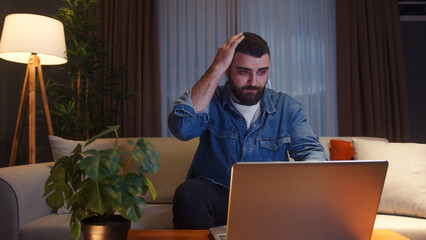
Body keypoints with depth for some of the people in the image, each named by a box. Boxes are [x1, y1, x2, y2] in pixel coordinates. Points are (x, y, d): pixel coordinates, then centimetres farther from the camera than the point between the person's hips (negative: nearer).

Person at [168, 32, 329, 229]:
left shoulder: (286, 107, 5)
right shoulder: (210, 100, -3)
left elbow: (312, 151, -2)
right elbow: (181, 128, -23)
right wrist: (217, 67, -21)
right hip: (216, 195, -1)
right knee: (190, 191, -32)